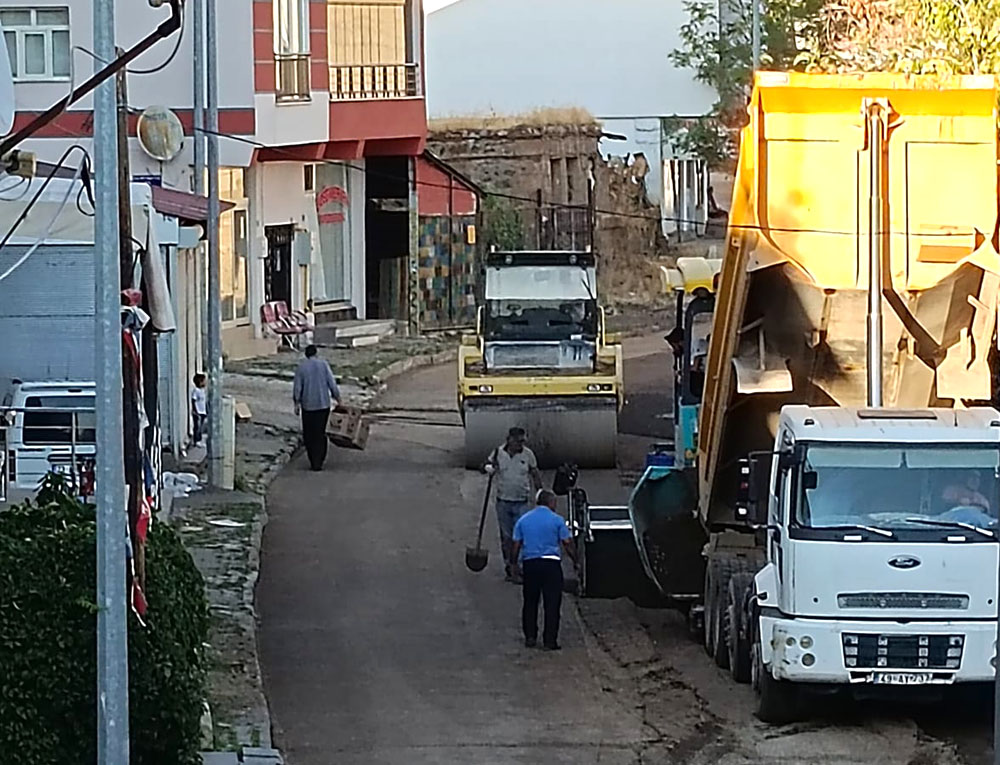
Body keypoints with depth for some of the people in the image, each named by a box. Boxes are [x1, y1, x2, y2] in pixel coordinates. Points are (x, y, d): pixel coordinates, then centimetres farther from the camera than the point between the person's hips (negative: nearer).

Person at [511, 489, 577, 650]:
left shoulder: (523, 520, 8)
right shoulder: (557, 520, -1)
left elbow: (516, 545, 6)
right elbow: (567, 544, -3)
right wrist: (575, 561, 8)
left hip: (529, 563, 3)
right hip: (551, 563, -3)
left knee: (530, 602, 15)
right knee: (552, 603, 0)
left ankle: (530, 637, 15)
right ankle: (549, 641, -3)